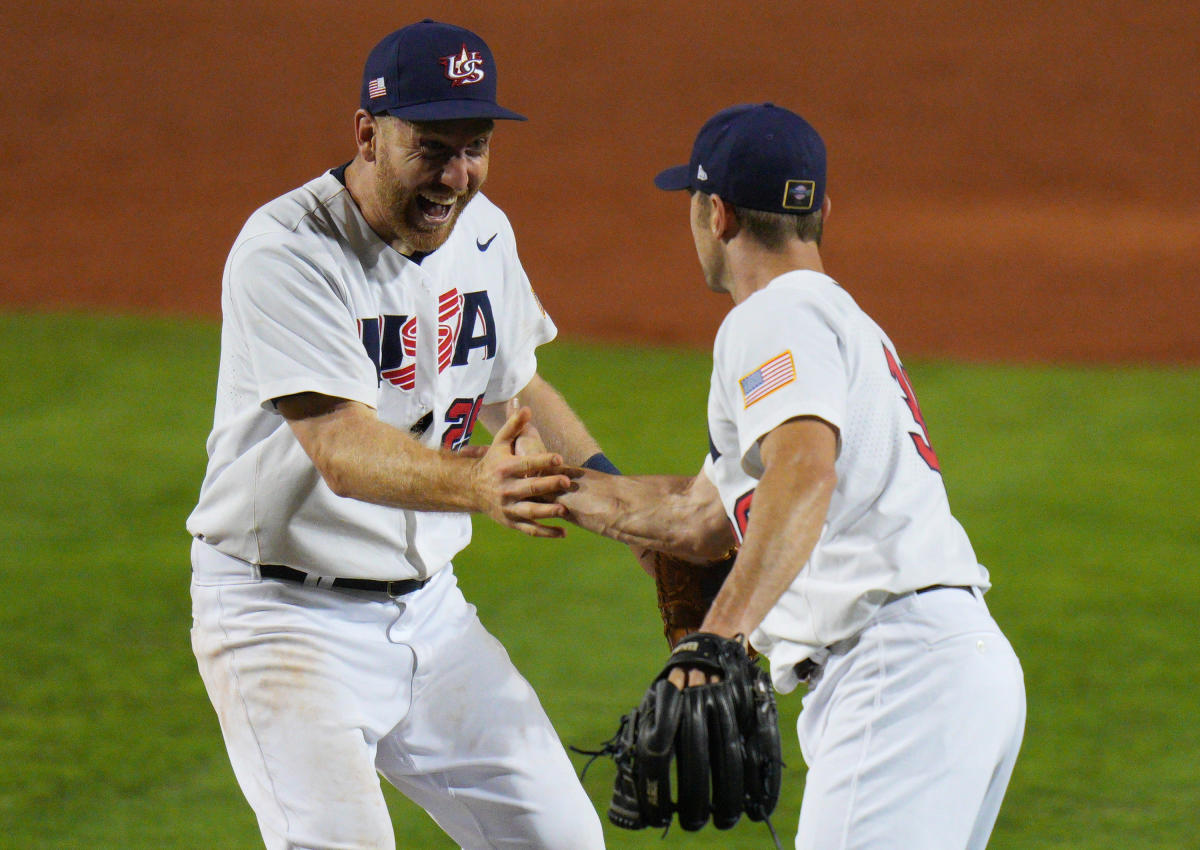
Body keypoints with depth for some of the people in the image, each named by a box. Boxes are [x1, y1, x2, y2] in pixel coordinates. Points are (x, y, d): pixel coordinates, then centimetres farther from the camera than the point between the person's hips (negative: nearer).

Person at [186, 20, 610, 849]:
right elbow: (342, 451, -35)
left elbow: (518, 391, 21)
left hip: (428, 607, 7)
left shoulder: (484, 234, 3)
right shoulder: (286, 251, -22)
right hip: (287, 616, -7)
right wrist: (478, 483, -52)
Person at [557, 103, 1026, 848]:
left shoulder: (773, 319, -3)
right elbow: (702, 516, 37)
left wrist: (724, 627, -35)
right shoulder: (842, 320, 29)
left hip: (903, 665, -10)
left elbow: (805, 472, -24)